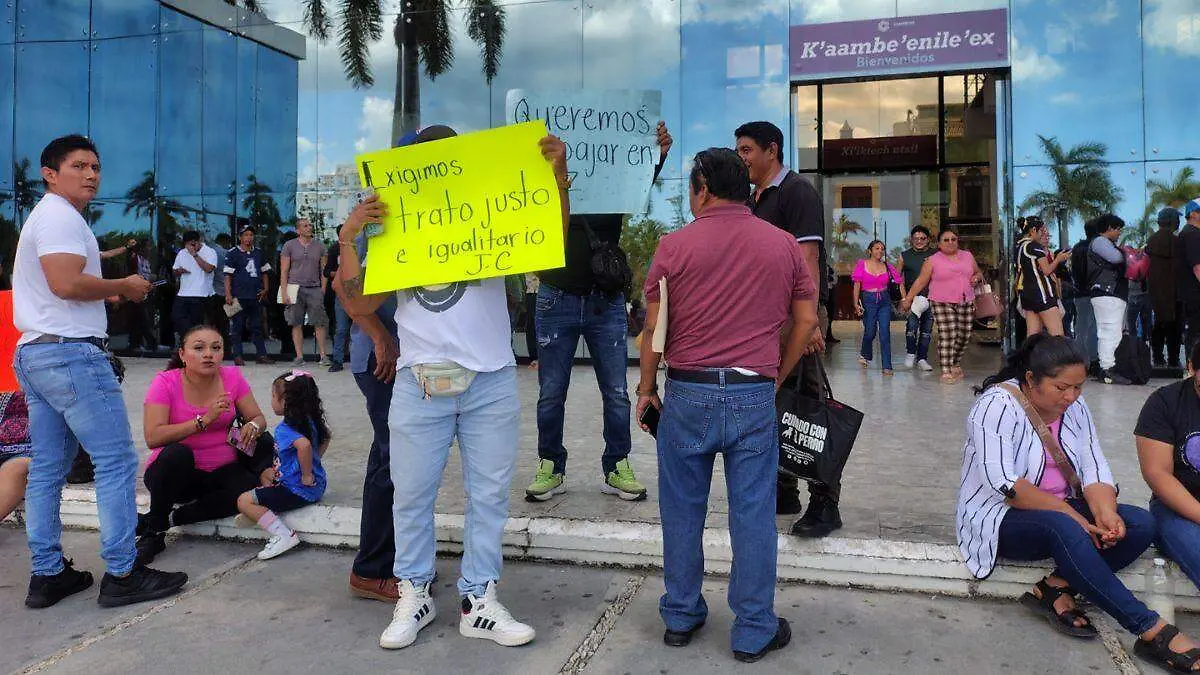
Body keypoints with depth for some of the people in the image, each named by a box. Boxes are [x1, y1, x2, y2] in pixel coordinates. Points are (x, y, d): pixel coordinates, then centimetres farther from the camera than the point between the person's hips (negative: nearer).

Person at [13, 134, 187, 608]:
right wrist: (124, 286, -9)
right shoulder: (60, 215, -9)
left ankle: (47, 575, 15)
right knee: (116, 461, -7)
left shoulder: (42, 216, 24)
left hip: (34, 354, 11)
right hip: (71, 353, -11)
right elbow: (66, 283, -23)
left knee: (47, 468, 10)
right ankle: (121, 574, -4)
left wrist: (109, 292, 15)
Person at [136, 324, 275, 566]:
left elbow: (258, 418, 1)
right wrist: (204, 420, -30)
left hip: (222, 471, 3)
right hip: (177, 472, -3)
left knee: (253, 489, -27)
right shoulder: (165, 383, -13)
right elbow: (153, 437, -23)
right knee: (177, 454, -36)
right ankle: (153, 529, -13)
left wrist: (253, 427, -23)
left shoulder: (232, 377, -3)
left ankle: (165, 519, -12)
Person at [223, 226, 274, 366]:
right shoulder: (232, 253, -1)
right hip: (239, 296, -4)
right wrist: (228, 295, -13)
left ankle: (261, 355, 11)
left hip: (256, 296, 4)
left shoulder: (258, 253, 13)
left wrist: (265, 289, 9)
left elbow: (264, 272, 21)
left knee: (257, 327, 8)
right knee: (237, 327, 1)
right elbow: (227, 275, -5)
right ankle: (237, 356, 6)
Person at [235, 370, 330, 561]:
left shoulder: (284, 429, -20)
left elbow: (304, 444, -40)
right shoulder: (310, 420, 7)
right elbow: (326, 437, 25)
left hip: (298, 491, -10)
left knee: (244, 501, -8)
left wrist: (306, 475, -28)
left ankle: (284, 536, -16)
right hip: (317, 486, 10)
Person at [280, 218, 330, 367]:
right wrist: (284, 292, -5)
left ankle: (323, 356, -1)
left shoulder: (319, 246, 11)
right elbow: (284, 271, 3)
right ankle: (299, 357, 6)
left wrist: (323, 290, 1)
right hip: (295, 288, -1)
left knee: (320, 323, -5)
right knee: (297, 324, 1)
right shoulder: (290, 246, 6)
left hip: (314, 289, 1)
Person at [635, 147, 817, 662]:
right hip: (754, 395, 1)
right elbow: (806, 320, 6)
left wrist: (646, 388, 9)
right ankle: (754, 632, 17)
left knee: (683, 510, 13)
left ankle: (681, 618, 26)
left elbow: (654, 327, -2)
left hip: (687, 393, -1)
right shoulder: (783, 244, 5)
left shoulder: (675, 245, -2)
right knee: (752, 513, 7)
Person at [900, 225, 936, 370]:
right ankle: (910, 353, 7)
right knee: (911, 325, -15)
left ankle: (922, 358, 16)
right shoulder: (905, 256, 5)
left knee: (927, 329, 6)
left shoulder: (935, 255, 5)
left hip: (930, 296, 1)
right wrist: (904, 296, -1)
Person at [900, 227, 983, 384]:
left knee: (964, 336, 6)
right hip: (942, 303, -4)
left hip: (965, 303, 5)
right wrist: (907, 299, -4)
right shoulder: (933, 260, 1)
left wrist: (976, 277, 0)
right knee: (947, 336, -12)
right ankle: (946, 372, -8)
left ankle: (955, 365, 27)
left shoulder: (968, 256, 13)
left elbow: (978, 273, 24)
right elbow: (920, 282, 0)